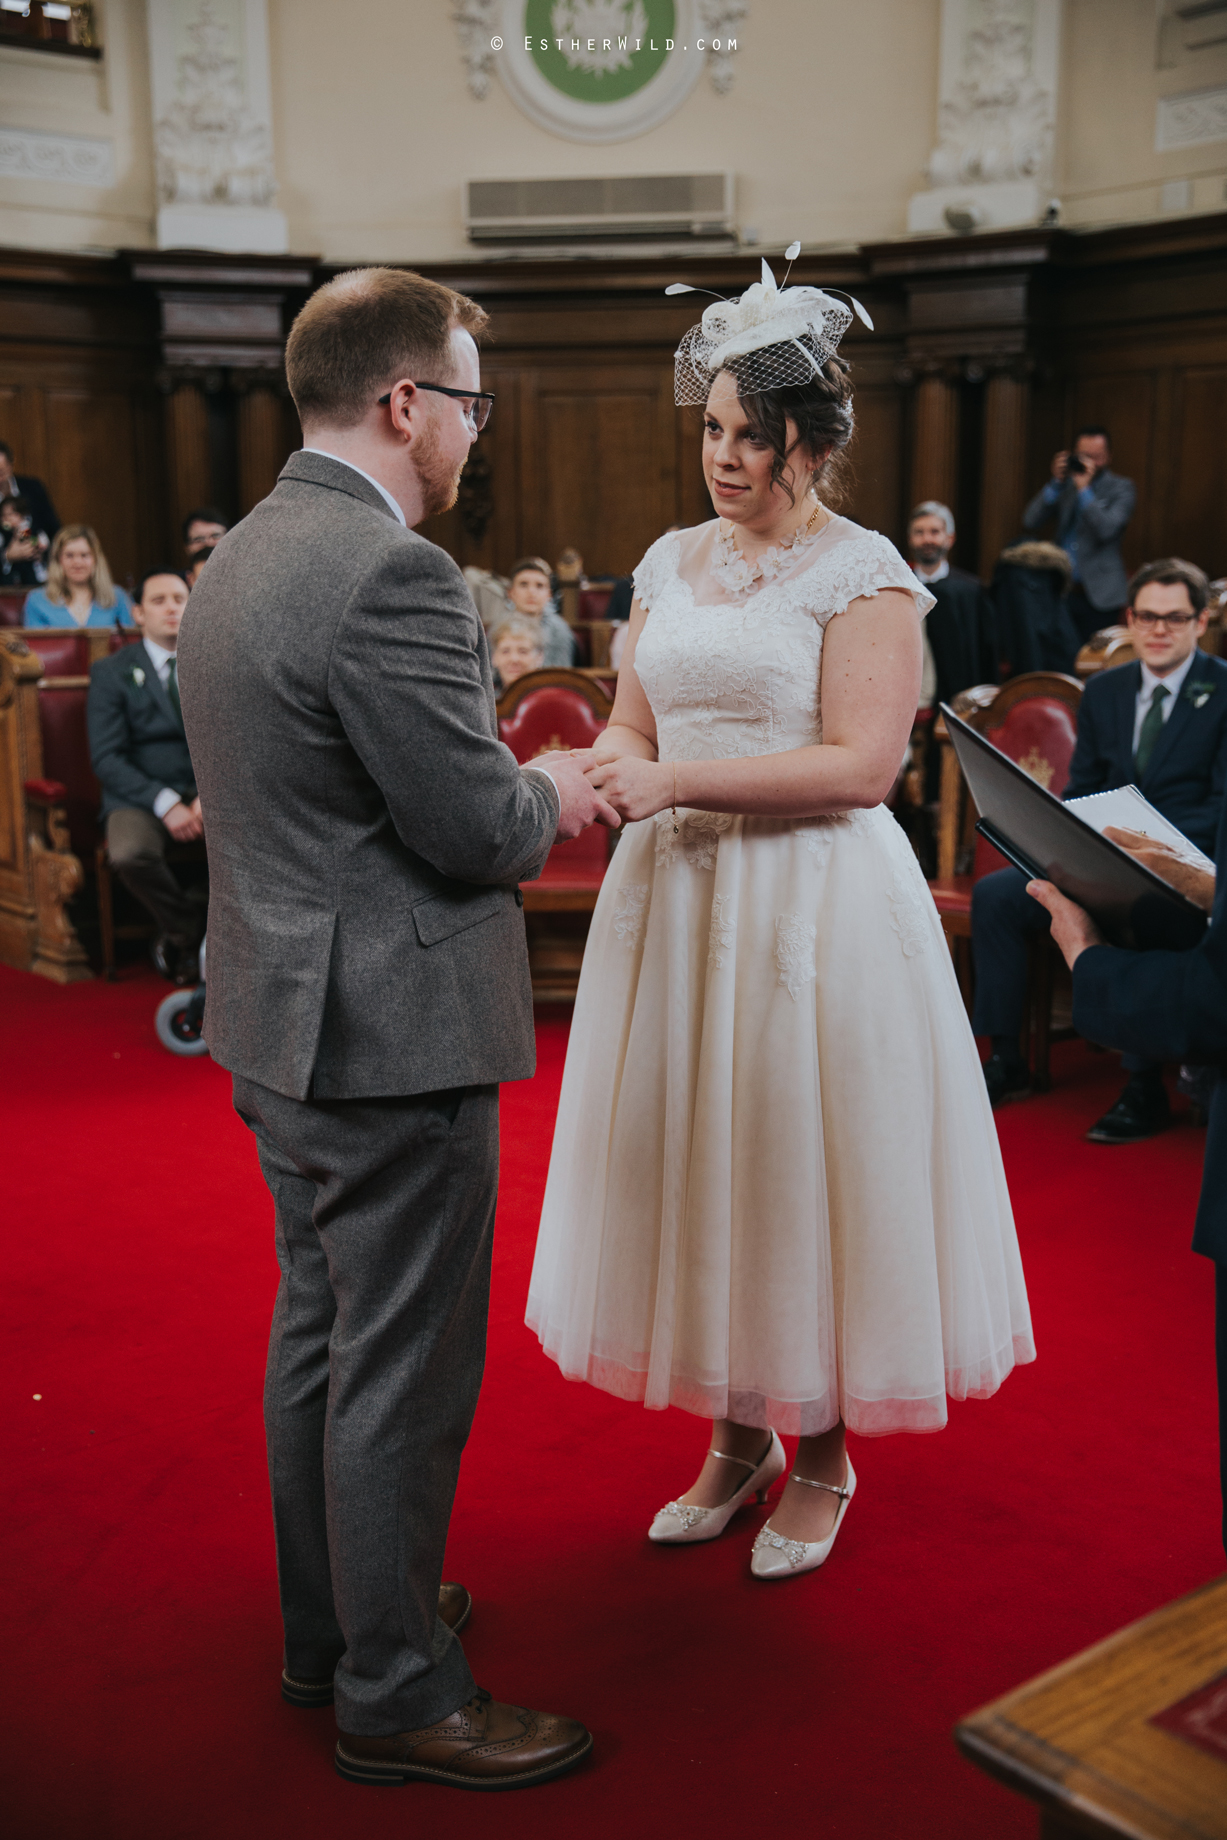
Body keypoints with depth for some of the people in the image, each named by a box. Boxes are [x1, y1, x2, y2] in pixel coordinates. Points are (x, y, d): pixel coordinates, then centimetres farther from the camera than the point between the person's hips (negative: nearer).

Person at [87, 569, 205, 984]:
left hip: (208, 792, 3)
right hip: (141, 797, -3)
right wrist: (165, 803, -20)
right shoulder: (112, 672, 4)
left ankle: (179, 937, -6)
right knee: (129, 854, -37)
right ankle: (184, 929, -5)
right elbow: (107, 759, -5)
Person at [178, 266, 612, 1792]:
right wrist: (552, 791, 1)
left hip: (282, 1027, 10)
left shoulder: (239, 559, 10)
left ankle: (331, 1624, 38)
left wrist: (521, 797, 12)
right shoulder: (392, 573, -21)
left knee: (317, 1335, 21)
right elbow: (476, 826, -21)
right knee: (402, 1375, 4)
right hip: (390, 1037, -10)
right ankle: (395, 1695, 21)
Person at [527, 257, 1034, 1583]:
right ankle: (737, 1434, 29)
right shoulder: (670, 563, 12)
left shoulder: (863, 571, -7)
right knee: (694, 1159, 10)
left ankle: (823, 1454, 24)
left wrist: (680, 780, -20)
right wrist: (609, 765, -8)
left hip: (813, 910, -6)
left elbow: (860, 764, -16)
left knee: (806, 1162, 3)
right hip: (676, 900, 6)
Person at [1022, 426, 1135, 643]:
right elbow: (1030, 522, -2)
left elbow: (1106, 529, -15)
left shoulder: (1121, 488, 2)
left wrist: (1084, 489, -15)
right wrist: (1056, 482, -9)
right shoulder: (1063, 484, 10)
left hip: (1098, 595, -3)